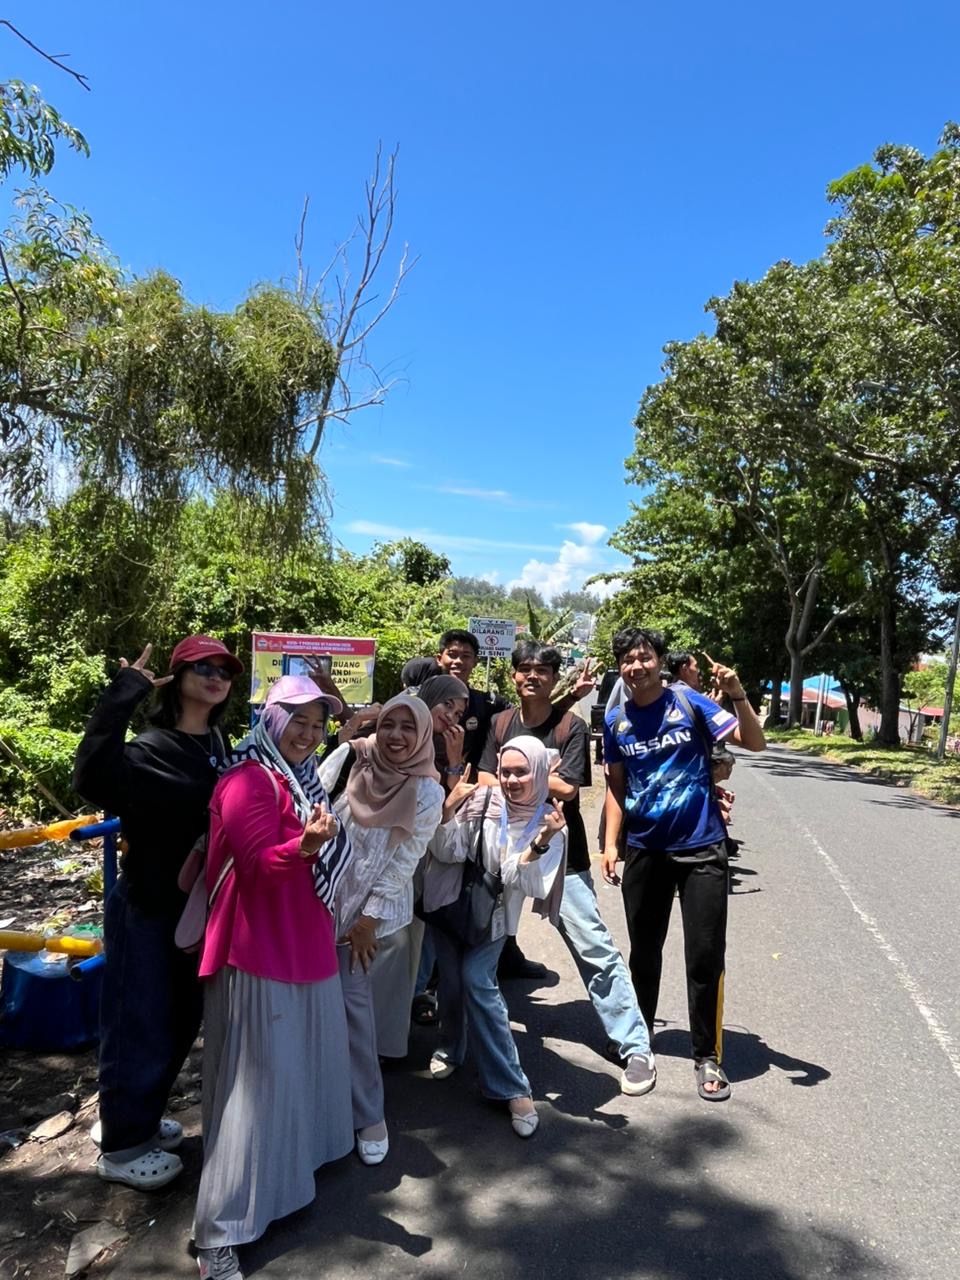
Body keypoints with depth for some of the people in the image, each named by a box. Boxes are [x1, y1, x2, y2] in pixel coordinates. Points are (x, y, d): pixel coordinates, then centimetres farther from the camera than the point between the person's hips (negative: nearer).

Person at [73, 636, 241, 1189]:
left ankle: (137, 1119, 44)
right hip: (146, 911, -8)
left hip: (197, 908, 8)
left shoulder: (219, 745, 2)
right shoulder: (150, 749, -22)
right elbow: (93, 777, -43)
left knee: (181, 1022, 22)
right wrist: (124, 693, -42)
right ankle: (121, 1147, 31)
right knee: (142, 1029, 8)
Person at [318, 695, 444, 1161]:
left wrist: (369, 920, -9)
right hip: (322, 899, 2)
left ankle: (367, 1114, 12)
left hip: (376, 911, -2)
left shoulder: (426, 793, -8)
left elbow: (403, 862, -8)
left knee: (351, 999, -5)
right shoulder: (348, 758, -4)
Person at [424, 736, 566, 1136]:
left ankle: (511, 1087, -4)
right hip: (450, 903, 1)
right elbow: (446, 852, -17)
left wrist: (542, 843, -36)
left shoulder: (547, 822, -11)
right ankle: (450, 1047, 37)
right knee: (450, 980, 6)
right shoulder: (480, 800, -15)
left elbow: (530, 883, -20)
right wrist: (448, 808, -32)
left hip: (492, 916, -1)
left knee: (476, 979, -15)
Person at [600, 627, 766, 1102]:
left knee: (705, 956, 1)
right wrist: (611, 843, 1)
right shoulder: (615, 721, 1)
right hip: (644, 850, 3)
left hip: (701, 848, -3)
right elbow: (616, 787, 9)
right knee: (643, 951, 16)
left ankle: (708, 1057, 18)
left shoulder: (689, 703, -8)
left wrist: (737, 695, -30)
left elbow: (755, 742, -14)